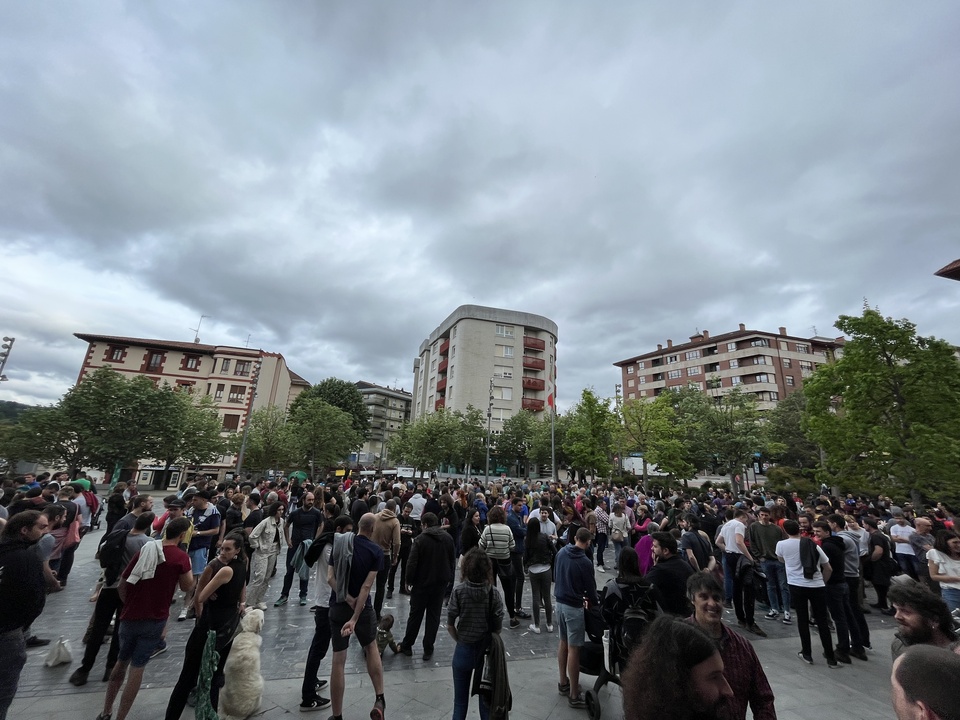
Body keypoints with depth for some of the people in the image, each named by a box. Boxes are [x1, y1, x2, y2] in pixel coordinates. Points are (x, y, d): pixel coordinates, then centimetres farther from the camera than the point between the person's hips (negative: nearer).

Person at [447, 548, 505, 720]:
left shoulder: (458, 591, -18)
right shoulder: (494, 593, -17)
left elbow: (450, 626, -11)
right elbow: (498, 628, -9)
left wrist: (461, 641, 5)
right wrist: (488, 641, 9)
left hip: (463, 651, -1)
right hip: (487, 651, 1)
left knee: (460, 701, 19)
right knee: (487, 698, 23)